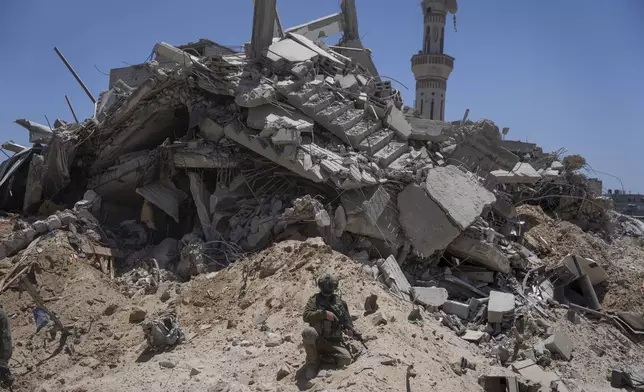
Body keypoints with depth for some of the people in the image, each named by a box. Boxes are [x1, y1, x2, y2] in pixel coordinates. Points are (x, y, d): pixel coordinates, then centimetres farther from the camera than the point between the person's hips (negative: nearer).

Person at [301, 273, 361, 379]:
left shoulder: (340, 302, 12)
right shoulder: (314, 300, 5)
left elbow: (347, 320, 15)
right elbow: (306, 316, -9)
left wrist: (352, 331, -6)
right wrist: (324, 313, -20)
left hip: (333, 342, 2)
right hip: (317, 340, -2)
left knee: (346, 359, -24)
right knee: (308, 332, -36)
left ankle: (324, 355, 5)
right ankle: (313, 363, -13)